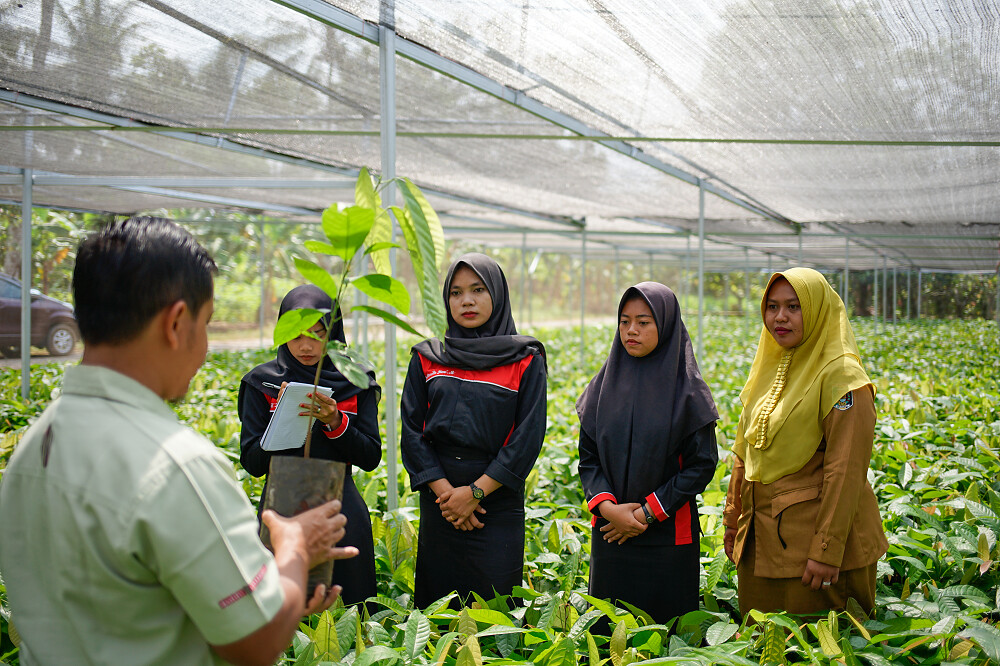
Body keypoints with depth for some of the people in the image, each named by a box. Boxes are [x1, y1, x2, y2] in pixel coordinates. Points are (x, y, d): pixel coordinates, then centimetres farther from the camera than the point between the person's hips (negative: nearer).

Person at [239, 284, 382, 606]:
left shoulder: (355, 382, 2)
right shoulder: (263, 383, 1)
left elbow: (371, 458, -1)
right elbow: (252, 464, -2)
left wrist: (334, 422, -16)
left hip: (341, 511, 1)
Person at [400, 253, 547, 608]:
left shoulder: (525, 361, 2)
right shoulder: (426, 359, 9)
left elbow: (529, 436, -5)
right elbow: (412, 430, 3)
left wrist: (475, 492, -11)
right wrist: (445, 491, -9)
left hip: (499, 505, -2)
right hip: (438, 505, 2)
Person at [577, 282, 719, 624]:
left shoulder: (686, 388, -5)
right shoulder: (605, 384, 5)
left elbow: (702, 464, -7)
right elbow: (588, 456, 5)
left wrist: (647, 512, -12)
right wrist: (606, 506, -12)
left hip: (668, 534, -3)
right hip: (610, 532, 3)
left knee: (667, 626, 4)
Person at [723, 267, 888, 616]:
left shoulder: (841, 376, -12)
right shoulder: (768, 368, 11)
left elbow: (846, 470, -17)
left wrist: (827, 551, -21)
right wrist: (733, 522, 16)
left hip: (815, 532, -7)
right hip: (760, 540, 7)